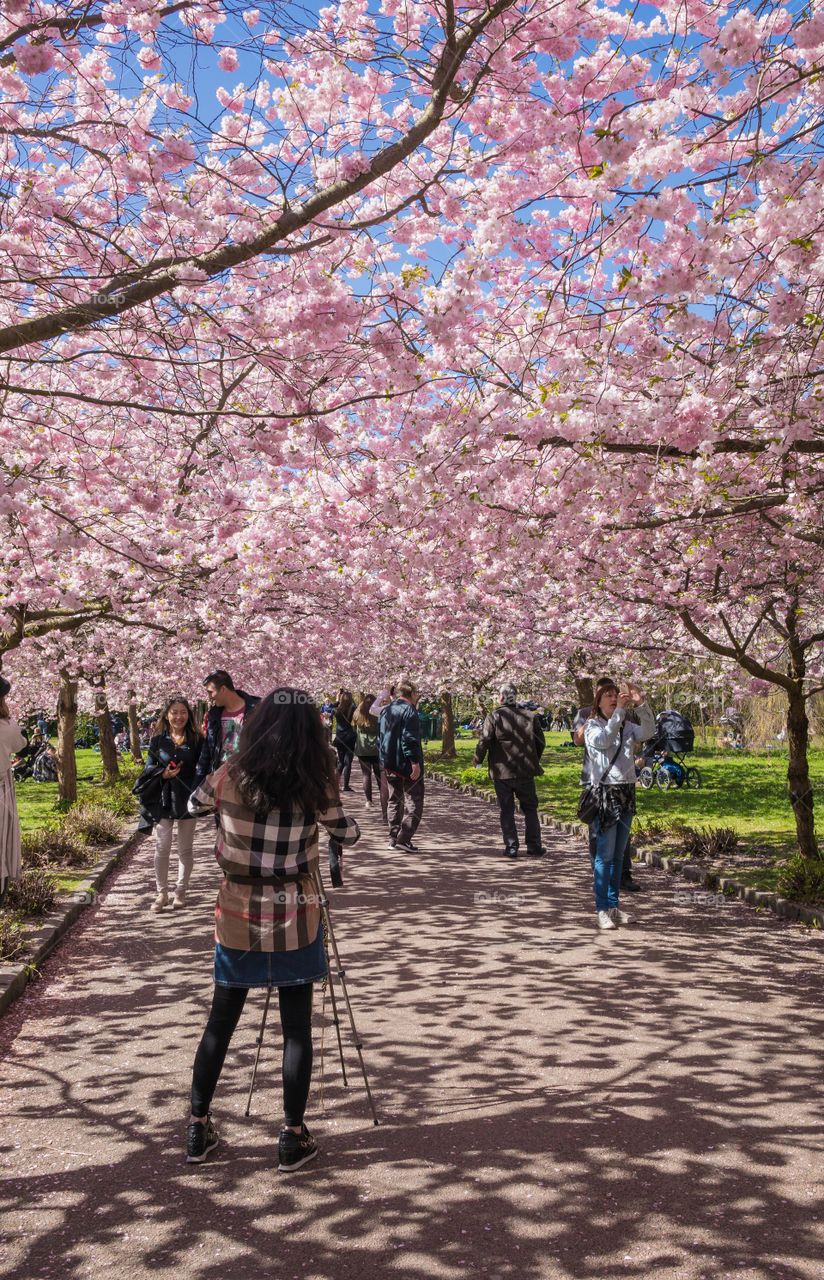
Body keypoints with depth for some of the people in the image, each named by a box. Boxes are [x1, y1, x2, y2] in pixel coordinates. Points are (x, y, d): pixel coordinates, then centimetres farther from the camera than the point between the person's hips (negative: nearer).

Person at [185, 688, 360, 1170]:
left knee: (221, 1021, 16)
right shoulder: (315, 788, -12)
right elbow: (349, 834, 5)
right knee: (297, 1027, 9)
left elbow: (194, 805, 15)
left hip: (237, 918, 2)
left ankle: (199, 1129, 25)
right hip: (295, 922, -2)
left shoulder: (228, 777, -7)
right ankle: (293, 1138, 16)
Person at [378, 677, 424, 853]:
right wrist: (415, 762, -19)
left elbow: (380, 738, 18)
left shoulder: (385, 711, 13)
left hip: (389, 765, 8)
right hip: (406, 765, -8)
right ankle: (403, 839, -11)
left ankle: (393, 838, 18)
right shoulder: (408, 710, -13)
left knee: (394, 801, 16)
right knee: (413, 802, -3)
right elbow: (410, 739, -20)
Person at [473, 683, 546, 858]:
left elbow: (484, 741, -12)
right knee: (530, 809, 12)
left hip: (502, 772, -2)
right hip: (525, 772, 2)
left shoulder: (494, 716, -9)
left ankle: (511, 847, 7)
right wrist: (534, 761, 22)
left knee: (506, 811, 8)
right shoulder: (530, 716, 0)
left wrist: (478, 760, 5)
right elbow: (540, 742, 7)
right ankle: (534, 847, 11)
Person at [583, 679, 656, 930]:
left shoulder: (627, 726, 11)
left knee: (618, 855, 11)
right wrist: (620, 711, -28)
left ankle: (614, 905, 19)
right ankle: (602, 909, -3)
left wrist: (641, 705, -18)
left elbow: (648, 732, -6)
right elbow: (604, 740, -23)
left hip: (627, 791, 6)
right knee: (605, 855, -6)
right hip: (605, 792, -6)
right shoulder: (593, 726, -3)